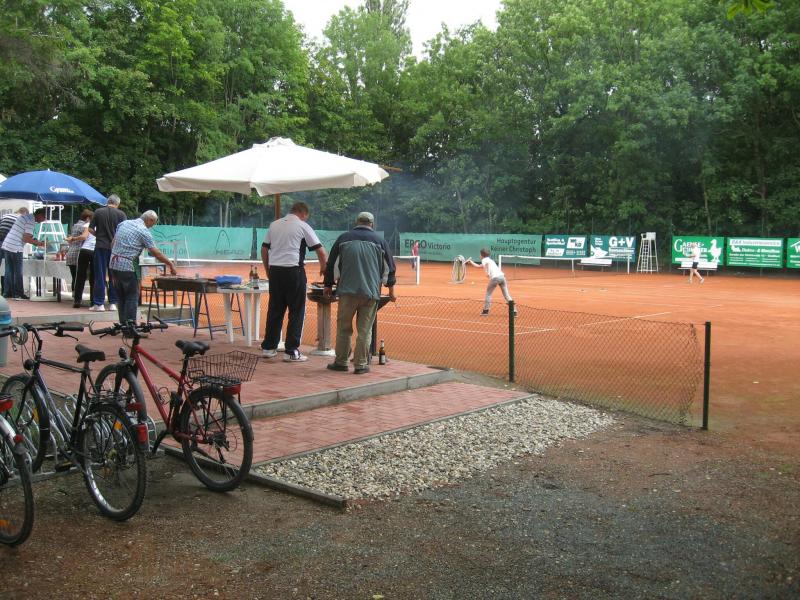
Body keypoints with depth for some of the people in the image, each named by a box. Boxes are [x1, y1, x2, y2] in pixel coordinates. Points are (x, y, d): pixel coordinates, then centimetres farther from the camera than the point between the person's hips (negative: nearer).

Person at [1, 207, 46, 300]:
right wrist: (39, 243, -2)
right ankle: (18, 294, 3)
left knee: (9, 271, 13)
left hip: (6, 245, 9)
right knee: (18, 272, -1)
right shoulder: (31, 221, -11)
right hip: (15, 248, -9)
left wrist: (36, 242, 19)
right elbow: (26, 239, -14)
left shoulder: (25, 216, 18)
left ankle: (8, 293, 17)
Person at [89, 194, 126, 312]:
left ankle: (99, 304, 3)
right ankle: (113, 303, 9)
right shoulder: (121, 214, -1)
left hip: (100, 246, 0)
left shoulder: (98, 212, 1)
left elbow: (90, 229, 2)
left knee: (100, 275, 4)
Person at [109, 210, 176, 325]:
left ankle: (123, 324, 19)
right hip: (126, 266, -7)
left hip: (113, 264, 7)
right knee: (132, 296, 1)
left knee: (121, 296, 15)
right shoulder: (144, 231, -9)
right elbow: (155, 253, -10)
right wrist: (170, 264, -1)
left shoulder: (123, 223, 13)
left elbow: (113, 243, 17)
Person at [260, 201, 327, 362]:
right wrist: (323, 267, 14)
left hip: (274, 269, 5)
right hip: (293, 271, -5)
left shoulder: (274, 225, 14)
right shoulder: (303, 226, -1)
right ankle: (291, 351, 1)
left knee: (274, 310, 13)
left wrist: (268, 270, 22)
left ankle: (268, 347, 18)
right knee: (296, 312, 2)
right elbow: (320, 251, -2)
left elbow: (264, 249, 15)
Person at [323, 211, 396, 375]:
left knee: (343, 327, 10)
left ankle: (341, 362, 14)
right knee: (364, 330, 4)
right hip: (371, 292, 0)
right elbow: (389, 268, 11)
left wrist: (328, 285, 23)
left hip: (347, 290, 0)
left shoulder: (344, 238, 8)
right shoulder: (379, 241, 8)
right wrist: (391, 290, 22)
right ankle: (361, 364, 5)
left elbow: (331, 264, 11)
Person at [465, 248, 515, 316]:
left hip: (495, 277, -7)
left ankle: (485, 310, 15)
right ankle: (514, 311, 0)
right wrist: (471, 262, 57)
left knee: (488, 293, 12)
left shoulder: (484, 260, 10)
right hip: (502, 276, 7)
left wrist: (488, 272, -23)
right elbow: (478, 266, 49)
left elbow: (487, 263, -18)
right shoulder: (489, 260, 33)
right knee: (506, 294, 6)